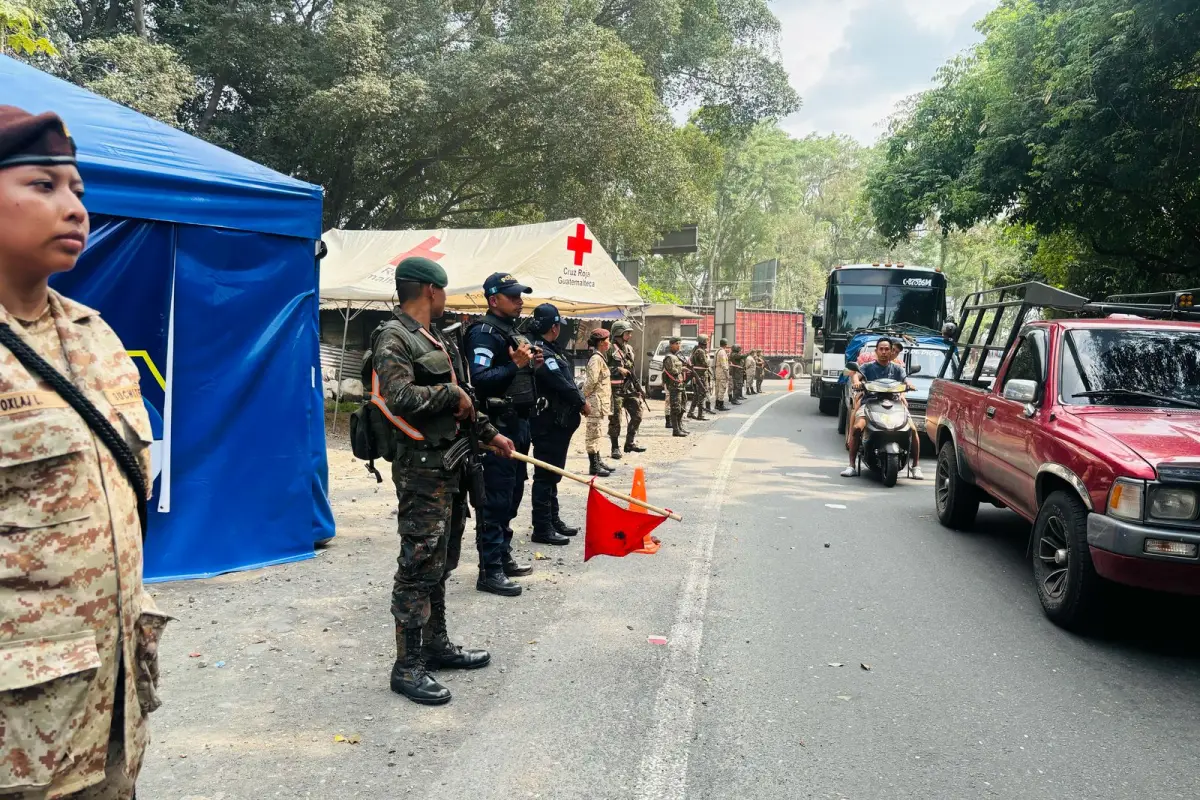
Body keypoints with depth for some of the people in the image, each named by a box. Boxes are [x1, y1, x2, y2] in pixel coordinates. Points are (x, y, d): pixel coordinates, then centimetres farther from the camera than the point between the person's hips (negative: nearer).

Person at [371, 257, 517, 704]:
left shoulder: (435, 339, 19)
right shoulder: (394, 338, -12)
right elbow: (399, 395, -28)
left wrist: (489, 434, 24)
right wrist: (450, 393, -16)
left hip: (451, 465, 10)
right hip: (421, 469, -10)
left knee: (441, 561, 17)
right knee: (419, 565, -5)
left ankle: (436, 645, 29)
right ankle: (408, 667, 4)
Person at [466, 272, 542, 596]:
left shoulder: (512, 330, 18)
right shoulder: (484, 332, -13)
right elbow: (480, 378, -24)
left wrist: (531, 365, 9)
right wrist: (515, 365, -29)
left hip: (518, 423, 10)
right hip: (498, 426, -10)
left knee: (512, 495, 16)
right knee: (496, 499, -7)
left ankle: (503, 556, 28)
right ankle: (490, 571, -2)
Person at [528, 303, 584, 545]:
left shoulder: (550, 349, 14)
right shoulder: (540, 351, -18)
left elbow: (566, 380, 13)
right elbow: (561, 383, -21)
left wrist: (578, 402, -1)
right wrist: (582, 403, -9)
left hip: (558, 422, 11)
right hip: (548, 424, -11)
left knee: (553, 474, 17)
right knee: (545, 475, -5)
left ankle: (553, 520, 28)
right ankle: (542, 528, 1)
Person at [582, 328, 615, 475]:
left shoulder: (601, 357, 15)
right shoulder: (596, 359, -16)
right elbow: (592, 381, -21)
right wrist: (585, 397, -11)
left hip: (600, 401, 10)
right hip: (595, 401, -10)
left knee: (596, 433, 16)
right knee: (593, 433, -5)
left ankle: (598, 461, 24)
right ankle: (593, 466, -2)